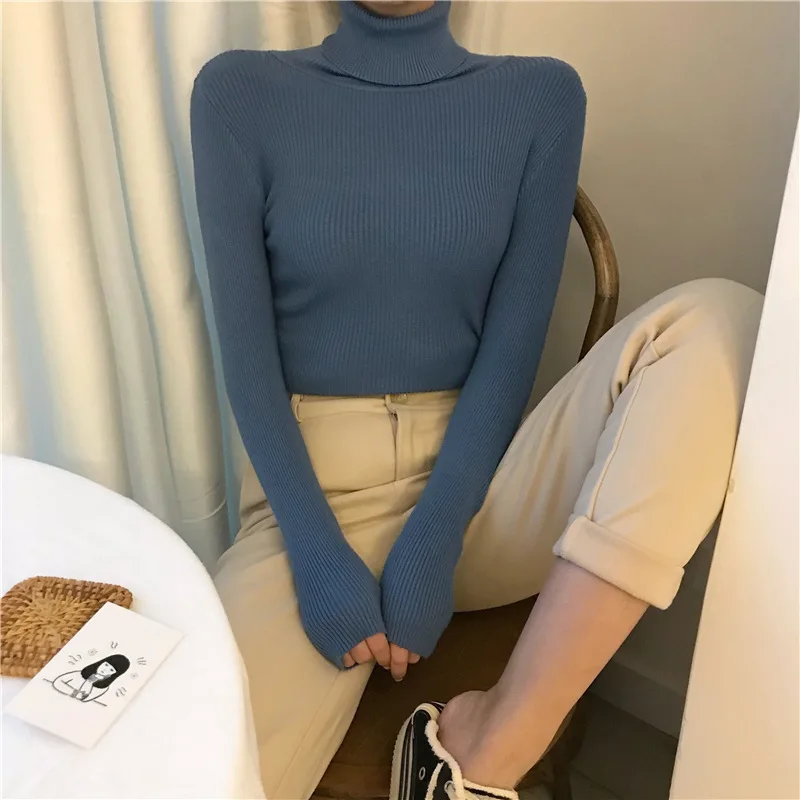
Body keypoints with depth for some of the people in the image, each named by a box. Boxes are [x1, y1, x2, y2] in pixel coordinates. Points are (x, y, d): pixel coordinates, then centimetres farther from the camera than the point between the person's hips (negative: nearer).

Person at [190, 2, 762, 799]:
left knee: (713, 322, -23)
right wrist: (317, 551, -14)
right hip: (313, 492, -1)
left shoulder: (540, 96, 5)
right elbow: (245, 347, -4)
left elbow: (513, 342, -4)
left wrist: (432, 545, -14)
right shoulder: (241, 94, 4)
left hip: (471, 486, 2)